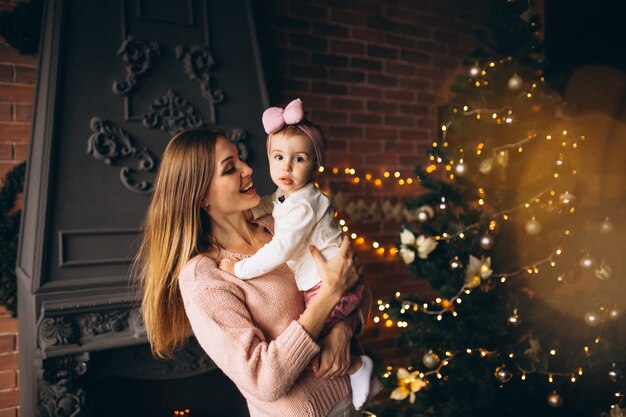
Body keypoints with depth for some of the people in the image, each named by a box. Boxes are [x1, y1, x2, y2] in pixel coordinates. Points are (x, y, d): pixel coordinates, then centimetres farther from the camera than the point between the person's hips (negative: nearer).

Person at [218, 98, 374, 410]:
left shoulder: (303, 204, -23)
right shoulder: (286, 193, 7)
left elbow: (280, 250, -29)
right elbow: (266, 205, 31)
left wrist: (239, 269, -20)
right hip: (316, 285, 10)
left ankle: (356, 366, 2)